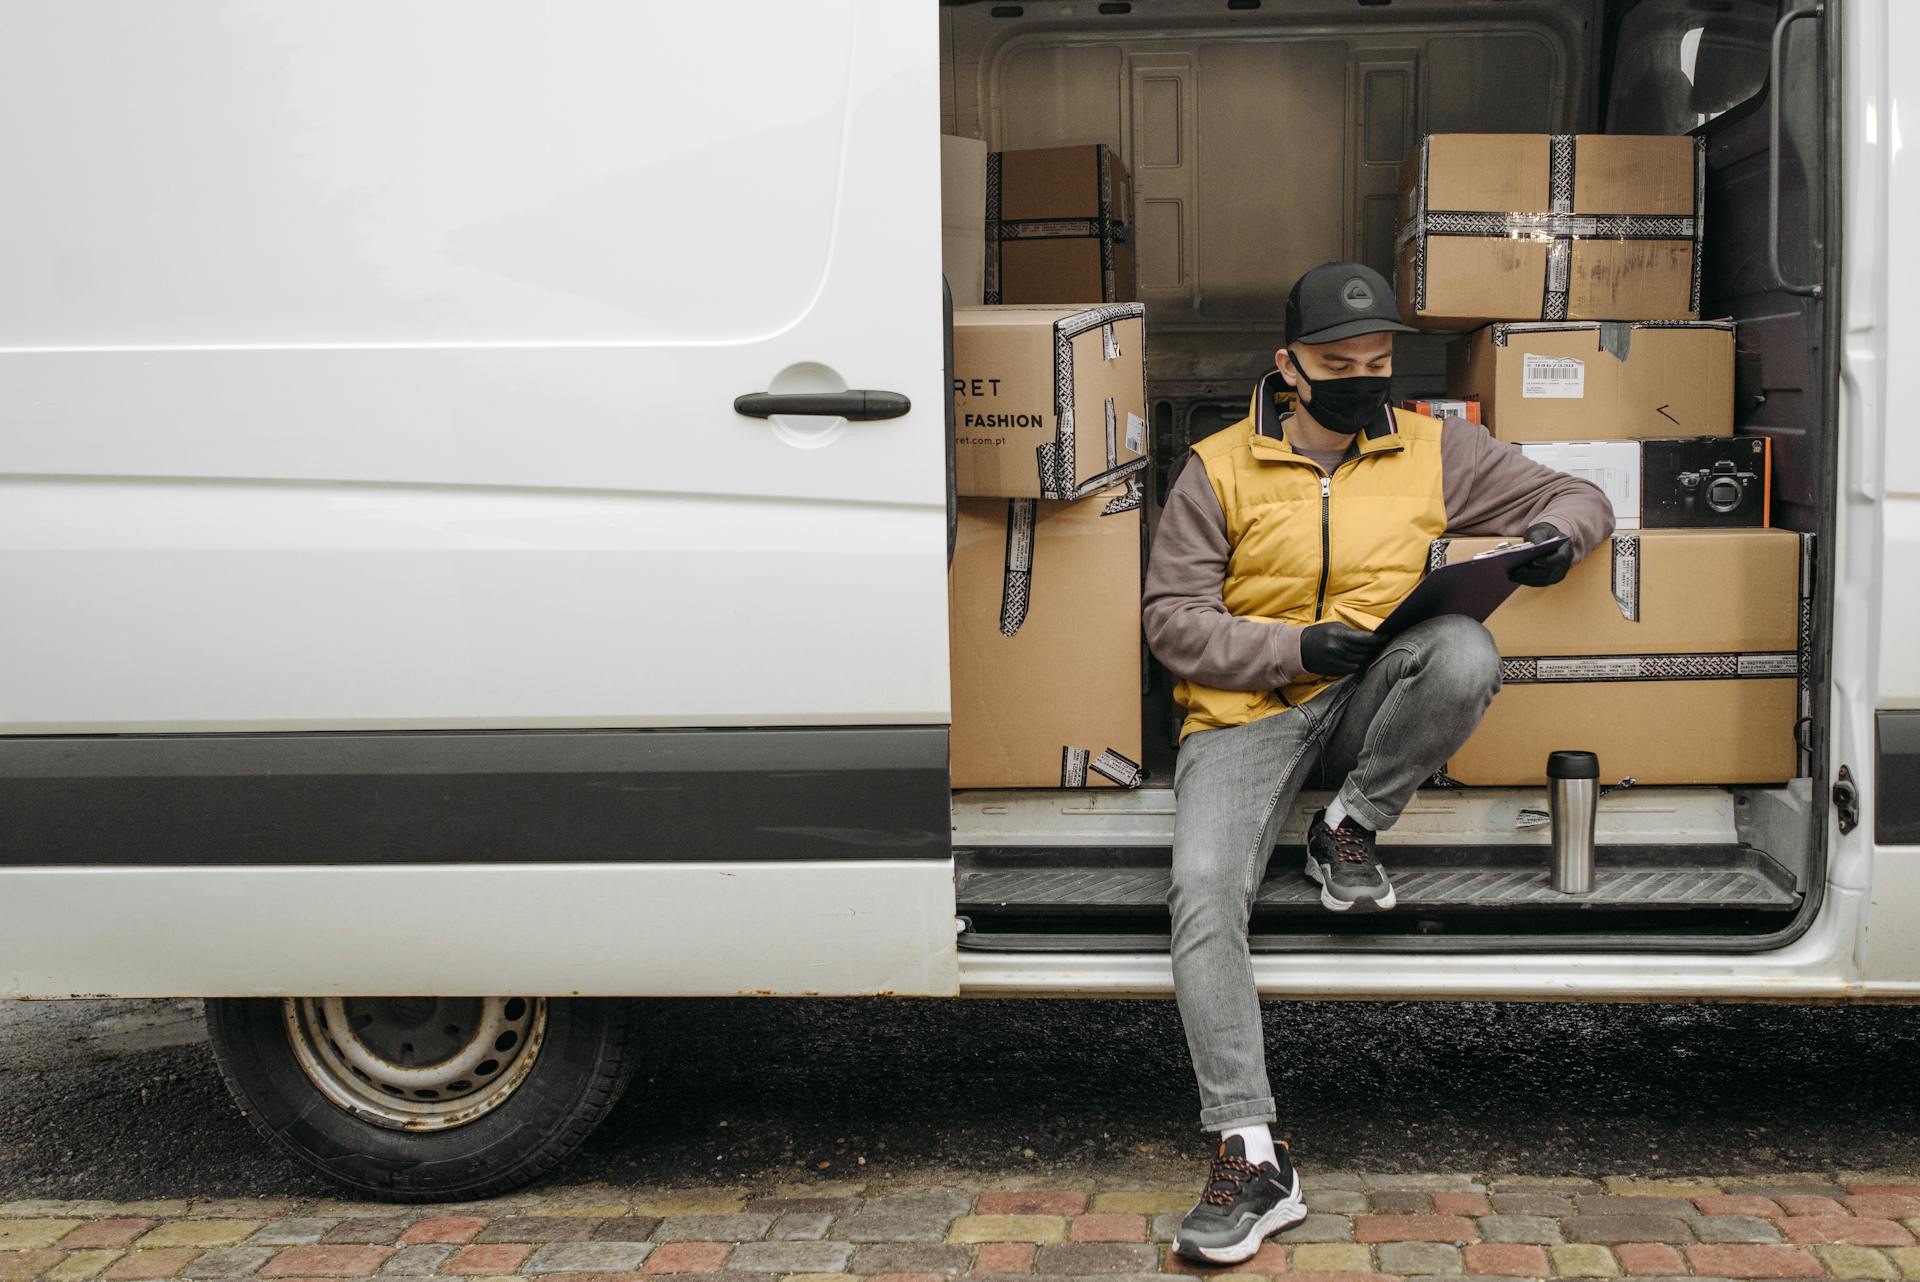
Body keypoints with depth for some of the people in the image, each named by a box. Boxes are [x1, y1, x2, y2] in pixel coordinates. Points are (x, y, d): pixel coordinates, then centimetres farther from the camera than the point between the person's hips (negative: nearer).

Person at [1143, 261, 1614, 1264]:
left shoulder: (1435, 450, 9)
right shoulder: (1220, 468, 3)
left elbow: (1576, 496, 16)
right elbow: (1170, 616, 0)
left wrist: (1555, 533, -10)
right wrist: (1292, 648, -15)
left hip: (1367, 697, 2)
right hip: (1245, 708, -1)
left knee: (1466, 652, -33)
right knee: (1203, 888, -28)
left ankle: (1351, 826, -9)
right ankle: (1252, 1158, -29)